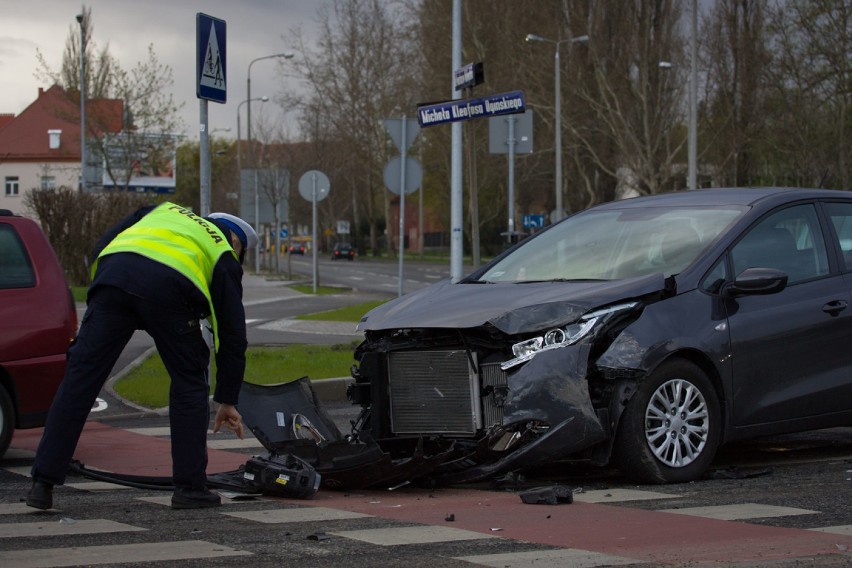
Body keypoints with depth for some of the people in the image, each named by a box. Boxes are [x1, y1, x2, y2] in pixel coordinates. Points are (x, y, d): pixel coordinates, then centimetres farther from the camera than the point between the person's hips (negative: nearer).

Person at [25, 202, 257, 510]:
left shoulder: (162, 211, 39)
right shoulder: (224, 256, 30)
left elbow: (101, 249, 25)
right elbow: (232, 331, 29)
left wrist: (100, 298, 29)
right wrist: (227, 401, 35)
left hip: (114, 276, 3)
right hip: (171, 288, -2)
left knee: (79, 380, 6)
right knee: (189, 384, 18)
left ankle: (43, 484, 7)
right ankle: (189, 487, 18)